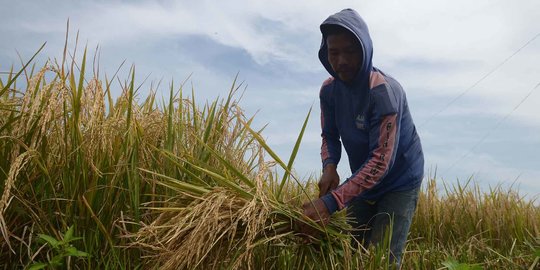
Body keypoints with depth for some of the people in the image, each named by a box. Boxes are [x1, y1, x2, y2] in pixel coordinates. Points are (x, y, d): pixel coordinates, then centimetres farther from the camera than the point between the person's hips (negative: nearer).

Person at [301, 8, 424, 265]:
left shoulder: (384, 91, -29)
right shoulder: (329, 89, -10)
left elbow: (381, 161, -34)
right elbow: (330, 136, 0)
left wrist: (331, 201, -42)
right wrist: (329, 166, -24)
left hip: (399, 182, -6)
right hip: (363, 181, 6)